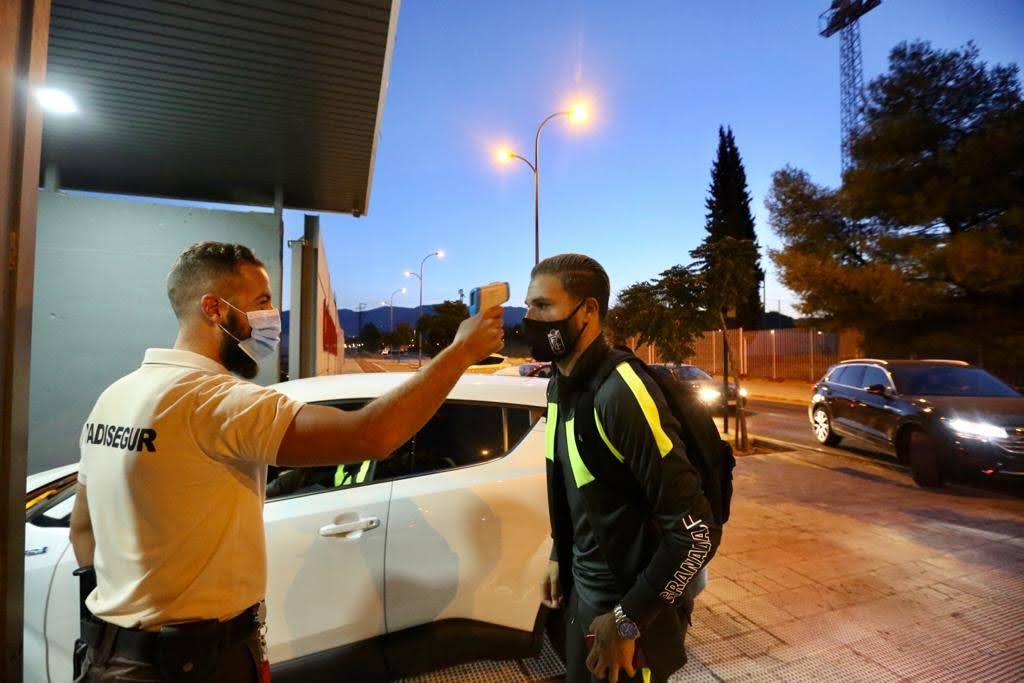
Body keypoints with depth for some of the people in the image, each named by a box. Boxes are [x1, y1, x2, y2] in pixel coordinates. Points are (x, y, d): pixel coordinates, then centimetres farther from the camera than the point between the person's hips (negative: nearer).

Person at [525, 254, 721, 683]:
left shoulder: (621, 394, -29)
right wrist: (559, 557, 13)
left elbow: (697, 532, -26)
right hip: (583, 591, 7)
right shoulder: (561, 385, -2)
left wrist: (627, 620, -19)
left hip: (630, 607, -7)